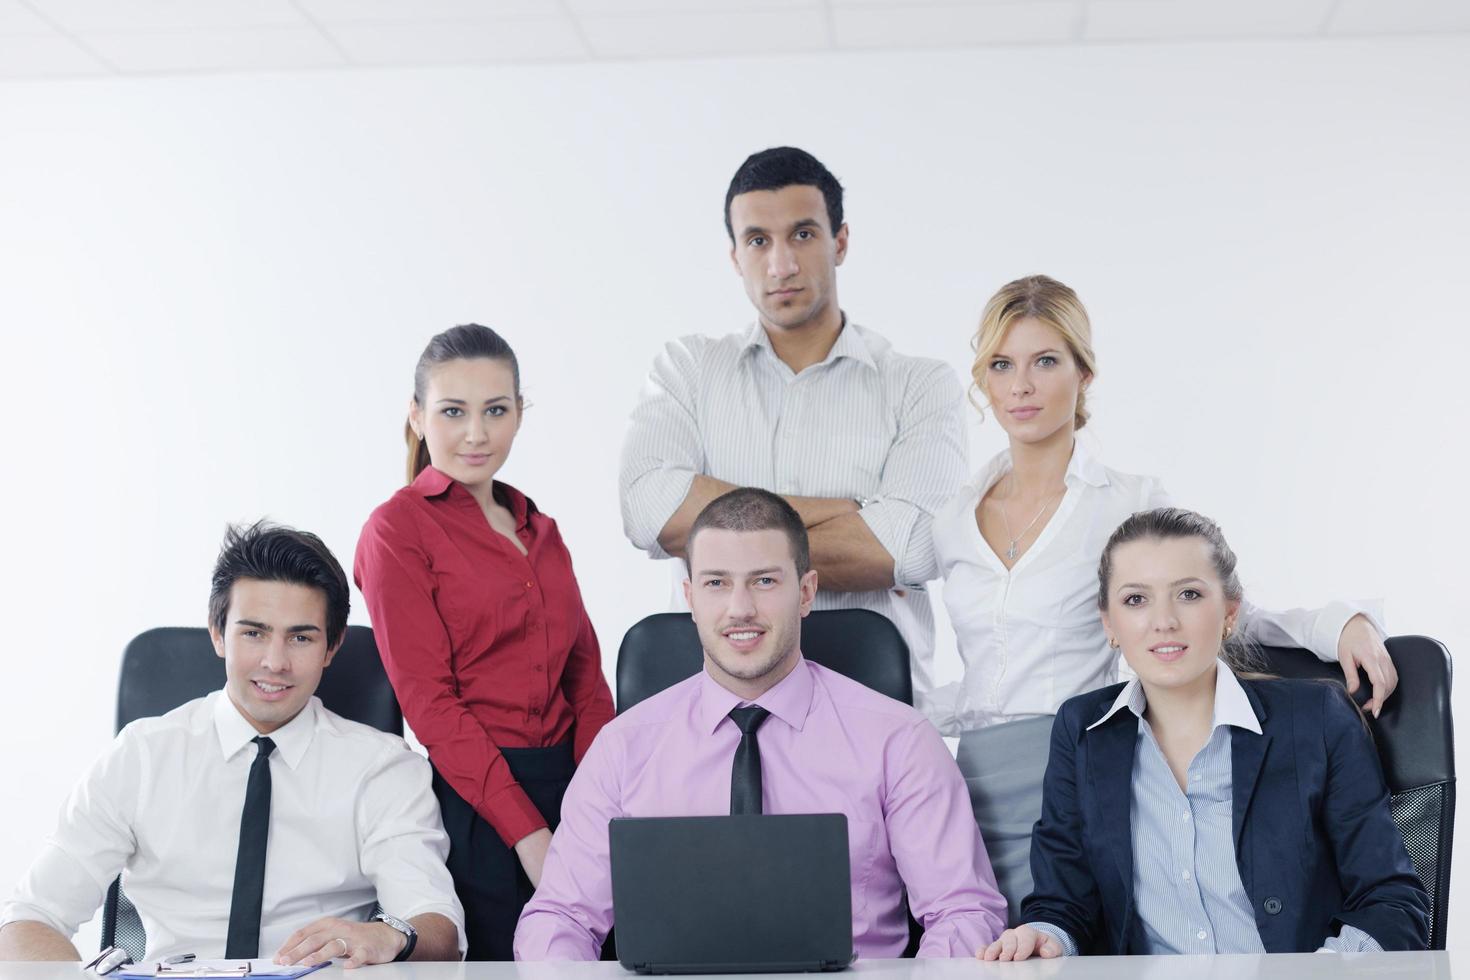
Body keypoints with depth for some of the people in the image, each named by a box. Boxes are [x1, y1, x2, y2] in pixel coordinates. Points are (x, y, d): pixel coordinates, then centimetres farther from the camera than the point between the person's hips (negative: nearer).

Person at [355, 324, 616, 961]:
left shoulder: (540, 530, 15)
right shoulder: (398, 529, -4)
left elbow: (584, 676, 10)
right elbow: (429, 702, -10)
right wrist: (529, 834, -16)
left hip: (568, 791, 6)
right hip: (470, 806, -6)